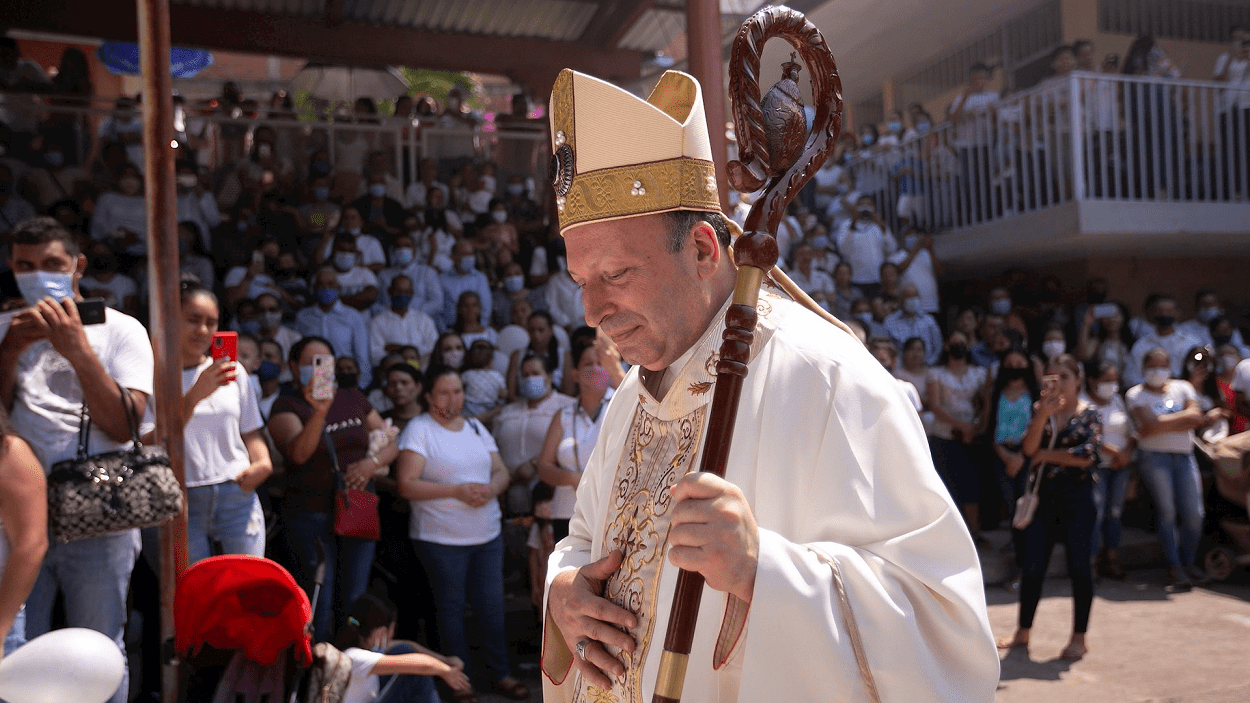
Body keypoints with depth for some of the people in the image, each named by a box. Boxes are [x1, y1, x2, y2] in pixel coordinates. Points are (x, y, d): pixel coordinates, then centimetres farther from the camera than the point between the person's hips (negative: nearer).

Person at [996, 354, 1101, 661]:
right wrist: (1043, 414, -20)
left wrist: (1045, 454, -6)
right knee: (1032, 564, 5)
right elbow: (1028, 449, -8)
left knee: (1078, 566, 0)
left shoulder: (1089, 414, -1)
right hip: (1044, 495, 4)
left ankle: (1079, 638, 12)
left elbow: (1087, 456, -14)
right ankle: (1023, 631, 18)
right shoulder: (1041, 409, 7)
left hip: (1077, 497, -3)